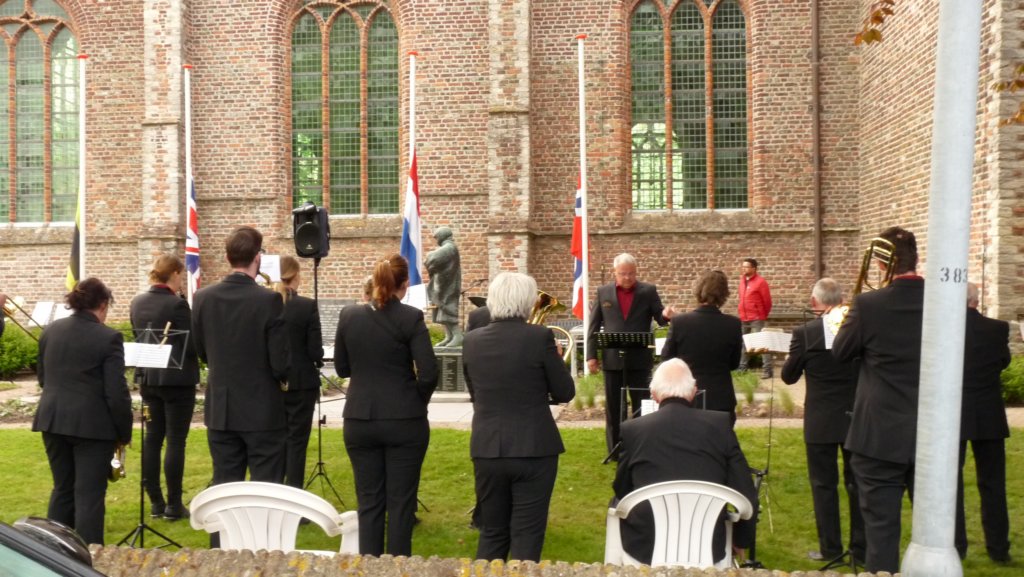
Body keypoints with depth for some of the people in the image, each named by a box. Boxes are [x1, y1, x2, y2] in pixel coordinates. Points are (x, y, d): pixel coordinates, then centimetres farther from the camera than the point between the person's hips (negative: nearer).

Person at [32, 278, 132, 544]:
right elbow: (116, 392, -14)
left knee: (62, 489, 19)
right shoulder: (108, 338, -14)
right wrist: (124, 432, -4)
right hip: (92, 424, -6)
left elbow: (42, 377, 16)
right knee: (89, 494, 0)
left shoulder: (50, 331, 5)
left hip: (52, 420, 6)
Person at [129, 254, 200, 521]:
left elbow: (139, 338, 15)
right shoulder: (177, 304, -17)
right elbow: (191, 345, -16)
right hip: (177, 379, -7)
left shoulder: (137, 302, 4)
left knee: (153, 437, 12)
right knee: (176, 440, 0)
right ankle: (174, 504, 5)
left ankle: (155, 502, 19)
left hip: (148, 377, 7)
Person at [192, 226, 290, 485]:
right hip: (263, 411, -4)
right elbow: (281, 364, -14)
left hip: (220, 410, 5)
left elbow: (202, 352, 10)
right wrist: (283, 376, 7)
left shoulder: (202, 297, -2)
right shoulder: (269, 300, -16)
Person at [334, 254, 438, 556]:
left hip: (359, 421, 3)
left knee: (369, 503, 11)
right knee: (401, 503, 6)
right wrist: (417, 403, 5)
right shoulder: (411, 318, -10)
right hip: (404, 421, -3)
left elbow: (341, 368, 10)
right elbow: (428, 374, -12)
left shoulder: (348, 316, 0)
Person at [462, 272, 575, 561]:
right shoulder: (540, 336, -12)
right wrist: (555, 360, 13)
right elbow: (565, 393, -4)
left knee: (491, 533, 17)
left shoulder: (471, 340, 0)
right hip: (533, 449, -3)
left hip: (486, 450, 4)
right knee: (526, 535, 6)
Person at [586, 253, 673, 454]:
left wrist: (665, 315, -26)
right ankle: (615, 450, 19)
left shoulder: (648, 291, 1)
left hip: (639, 359, -1)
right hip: (612, 360, 1)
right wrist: (591, 355, -1)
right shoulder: (603, 292, 4)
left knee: (642, 405, 6)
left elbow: (660, 318, -1)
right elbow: (594, 326, 4)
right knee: (613, 407, 8)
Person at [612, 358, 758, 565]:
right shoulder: (720, 424, -3)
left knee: (618, 504, 26)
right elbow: (746, 494, 0)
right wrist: (742, 541, 17)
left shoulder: (632, 429, -4)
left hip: (645, 546, -1)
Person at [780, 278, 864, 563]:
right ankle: (861, 548, 19)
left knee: (824, 484, 8)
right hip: (857, 418, 3)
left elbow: (788, 376, -3)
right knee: (858, 483, 13)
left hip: (821, 421, -3)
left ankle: (830, 548, 14)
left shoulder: (805, 332, -14)